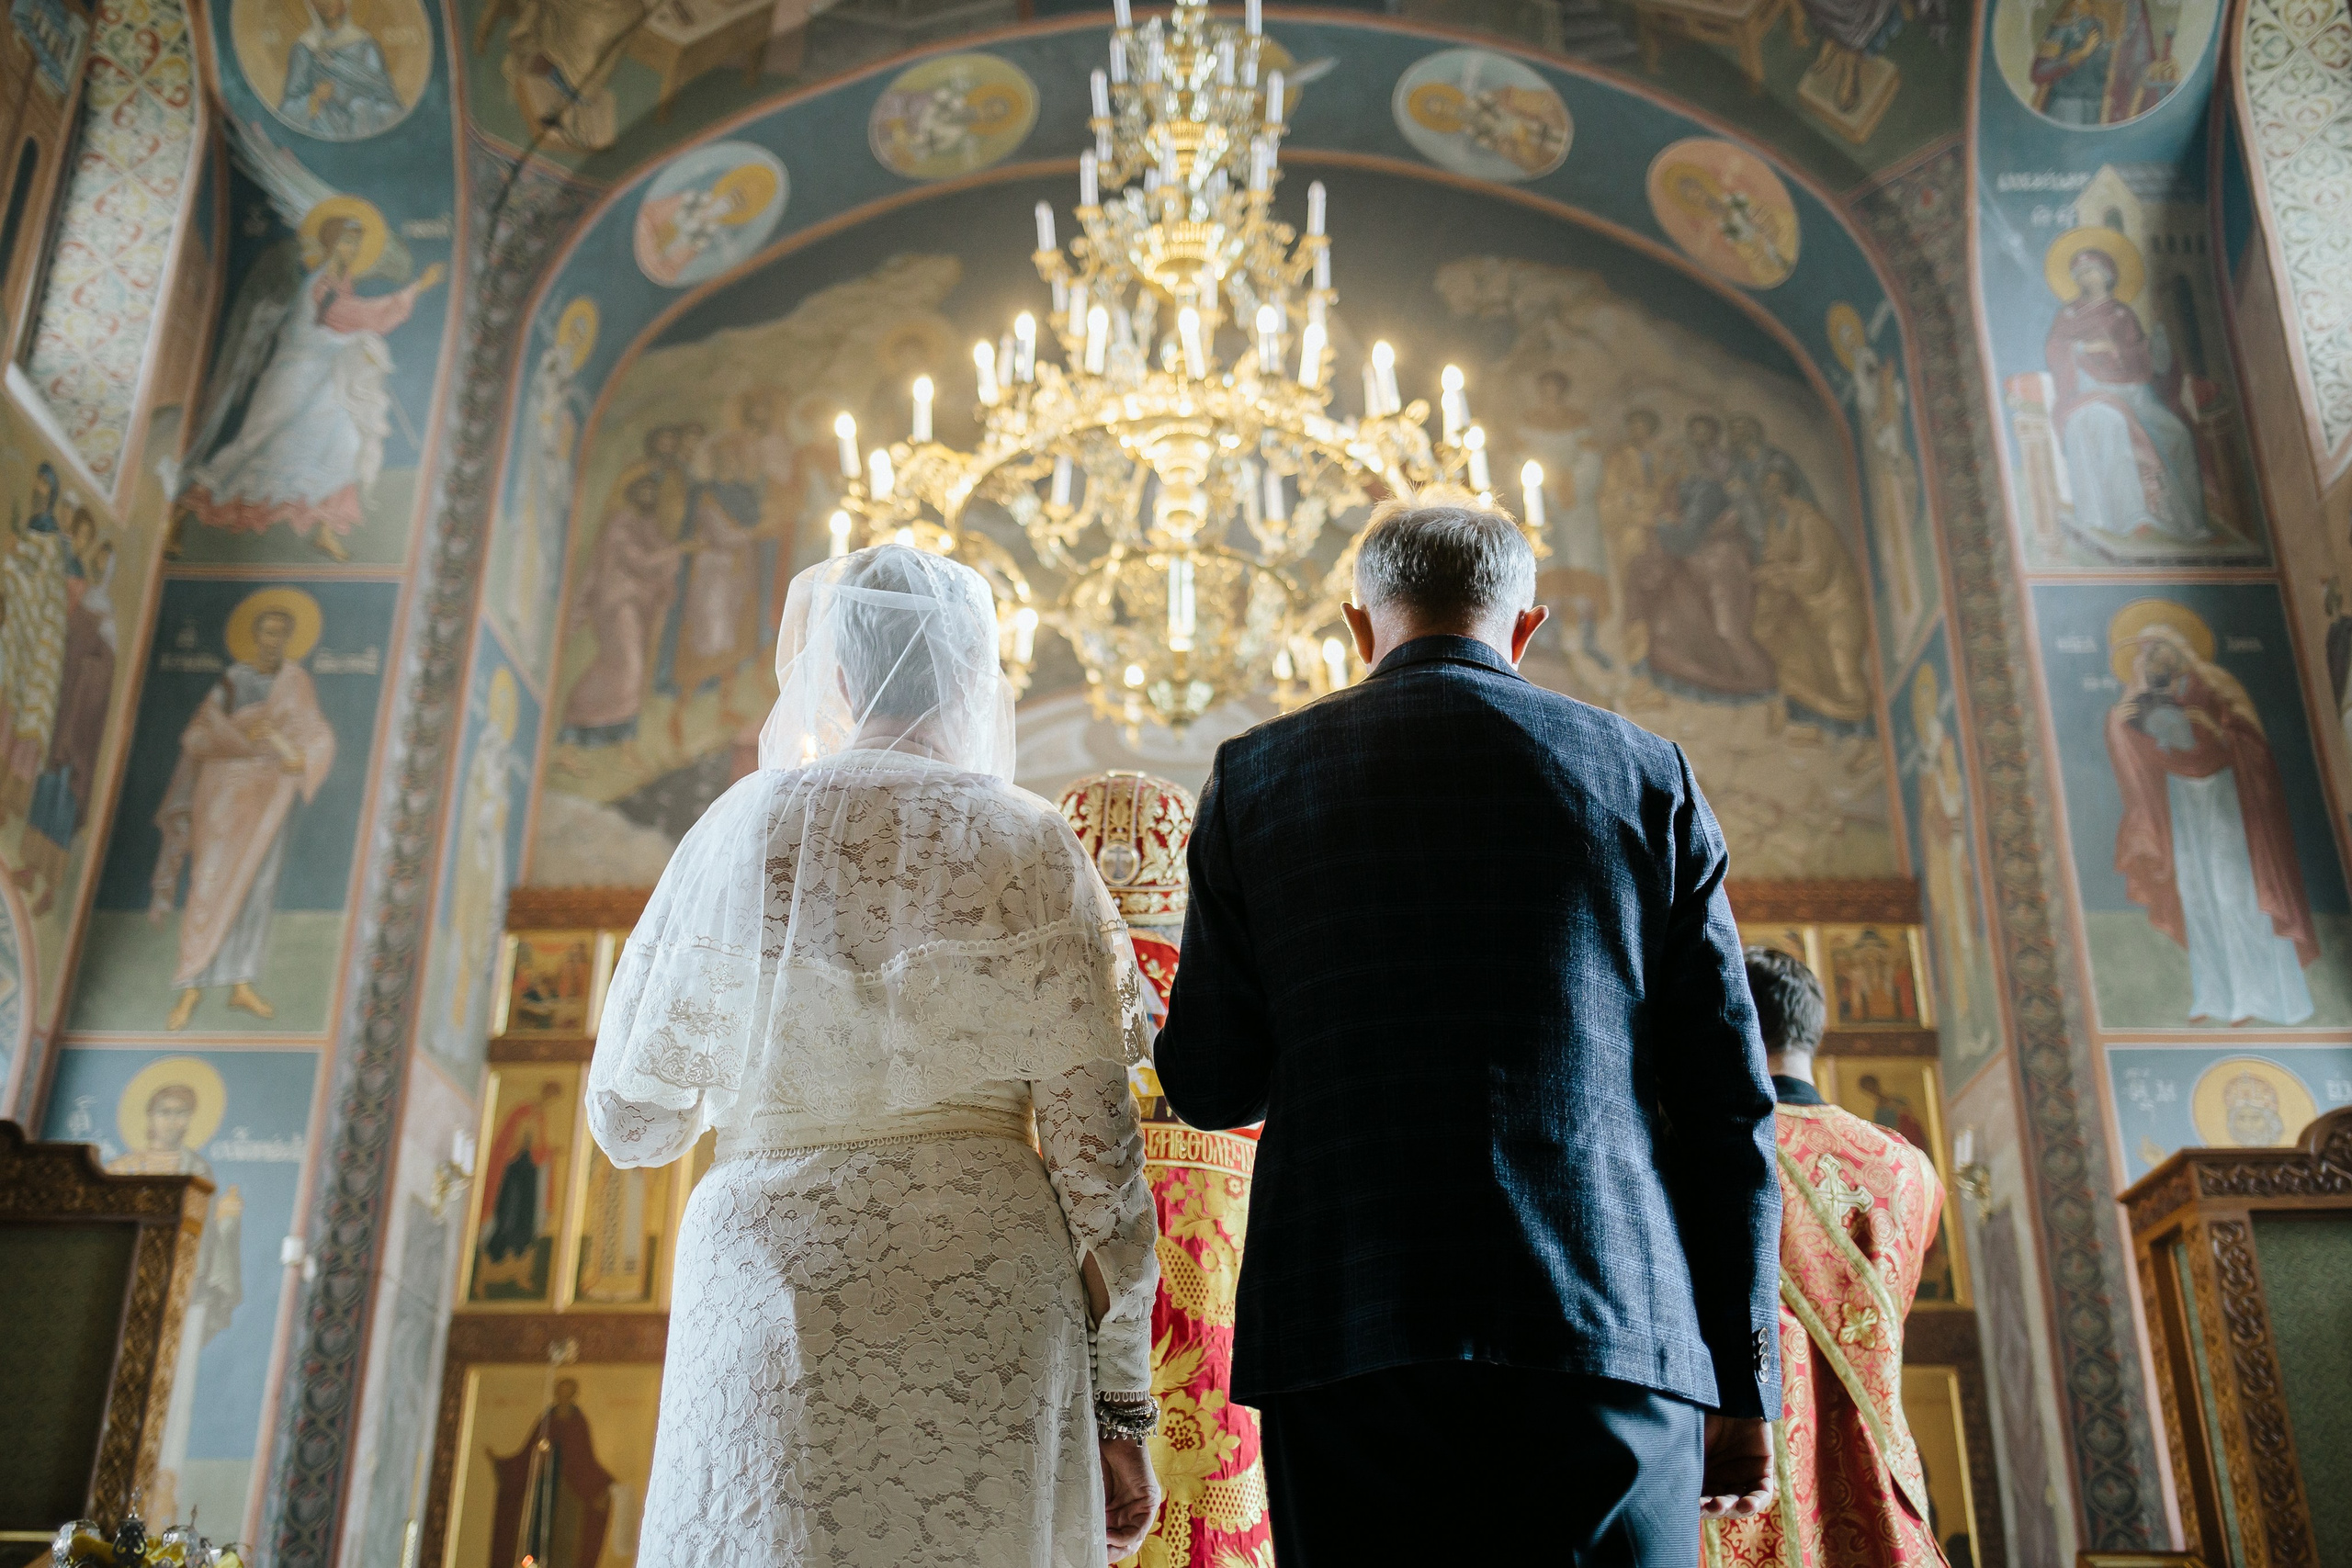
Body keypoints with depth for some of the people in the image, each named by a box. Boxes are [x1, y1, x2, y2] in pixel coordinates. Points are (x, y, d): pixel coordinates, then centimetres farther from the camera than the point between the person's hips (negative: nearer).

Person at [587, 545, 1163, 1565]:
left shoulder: (740, 827, 6)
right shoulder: (1028, 847, 3)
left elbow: (631, 1120, 12)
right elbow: (1093, 1146, 0)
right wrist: (1121, 1405, 6)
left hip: (773, 1279, 1)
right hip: (986, 1288, -1)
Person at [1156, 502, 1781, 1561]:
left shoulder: (1257, 774, 8)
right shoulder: (1646, 775, 9)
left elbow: (1209, 1087, 6)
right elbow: (1728, 1100, 5)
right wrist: (1745, 1384, 10)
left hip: (1345, 1331, 0)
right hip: (1609, 1333, 1)